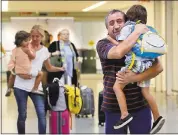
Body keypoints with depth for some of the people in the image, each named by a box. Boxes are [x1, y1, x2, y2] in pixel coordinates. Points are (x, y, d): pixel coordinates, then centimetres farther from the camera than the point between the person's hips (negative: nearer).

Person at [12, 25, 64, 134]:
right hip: (21, 85, -2)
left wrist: (59, 69, 2)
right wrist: (20, 74, -16)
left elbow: (49, 68, 21)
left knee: (42, 114, -7)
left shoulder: (44, 50, 9)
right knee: (22, 115, 3)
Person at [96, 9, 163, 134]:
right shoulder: (103, 44, -3)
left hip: (140, 106, 1)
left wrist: (135, 78, -21)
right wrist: (137, 31, -16)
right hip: (114, 107, -1)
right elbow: (119, 52, -25)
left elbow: (158, 67, -8)